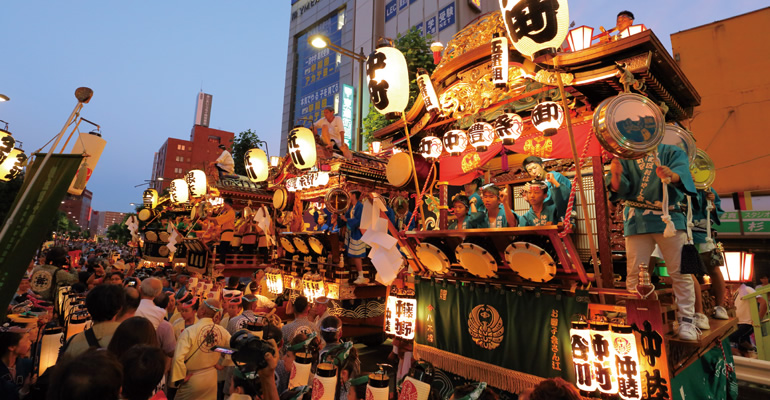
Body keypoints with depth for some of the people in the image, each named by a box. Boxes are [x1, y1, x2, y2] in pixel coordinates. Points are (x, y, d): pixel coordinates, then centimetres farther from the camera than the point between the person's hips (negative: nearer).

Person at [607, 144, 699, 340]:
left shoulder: (673, 152, 6)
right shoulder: (627, 156, 10)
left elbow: (682, 172, -16)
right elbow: (621, 189, -1)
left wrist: (672, 175, -40)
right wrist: (616, 176, -23)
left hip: (670, 219, -1)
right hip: (637, 221, 1)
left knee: (680, 271, 2)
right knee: (634, 272, 2)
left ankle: (686, 320, 14)